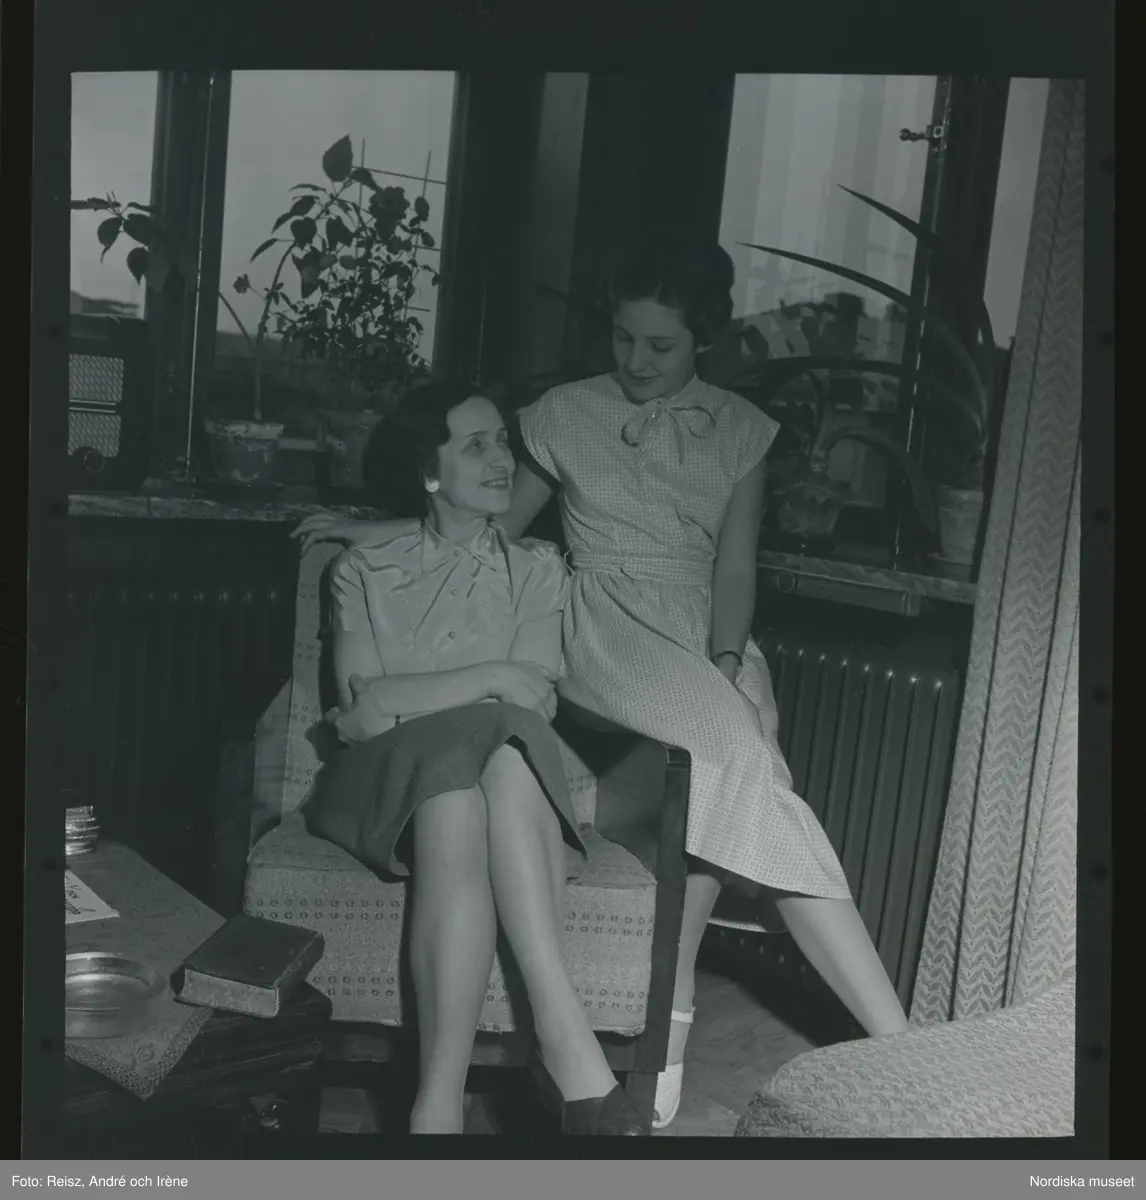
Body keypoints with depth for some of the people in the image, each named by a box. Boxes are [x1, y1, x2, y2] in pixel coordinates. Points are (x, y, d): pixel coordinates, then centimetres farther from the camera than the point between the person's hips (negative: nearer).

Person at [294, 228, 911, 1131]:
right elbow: (500, 524, 17)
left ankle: (674, 1020, -21)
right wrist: (388, 532, 6)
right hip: (609, 625, -3)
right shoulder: (568, 412, 9)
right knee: (741, 753, -31)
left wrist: (725, 661, -12)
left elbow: (735, 566, 5)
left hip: (710, 636, 3)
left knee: (721, 773, -31)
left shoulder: (741, 430, 12)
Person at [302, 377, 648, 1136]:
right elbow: (360, 706, -3)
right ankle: (570, 1046, -43)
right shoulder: (368, 568, 13)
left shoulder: (538, 570, 16)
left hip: (508, 768, 1)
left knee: (504, 753, -36)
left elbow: (536, 705, 0)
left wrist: (407, 700, -11)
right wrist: (490, 679, -12)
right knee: (454, 756, -37)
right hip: (392, 778, -1)